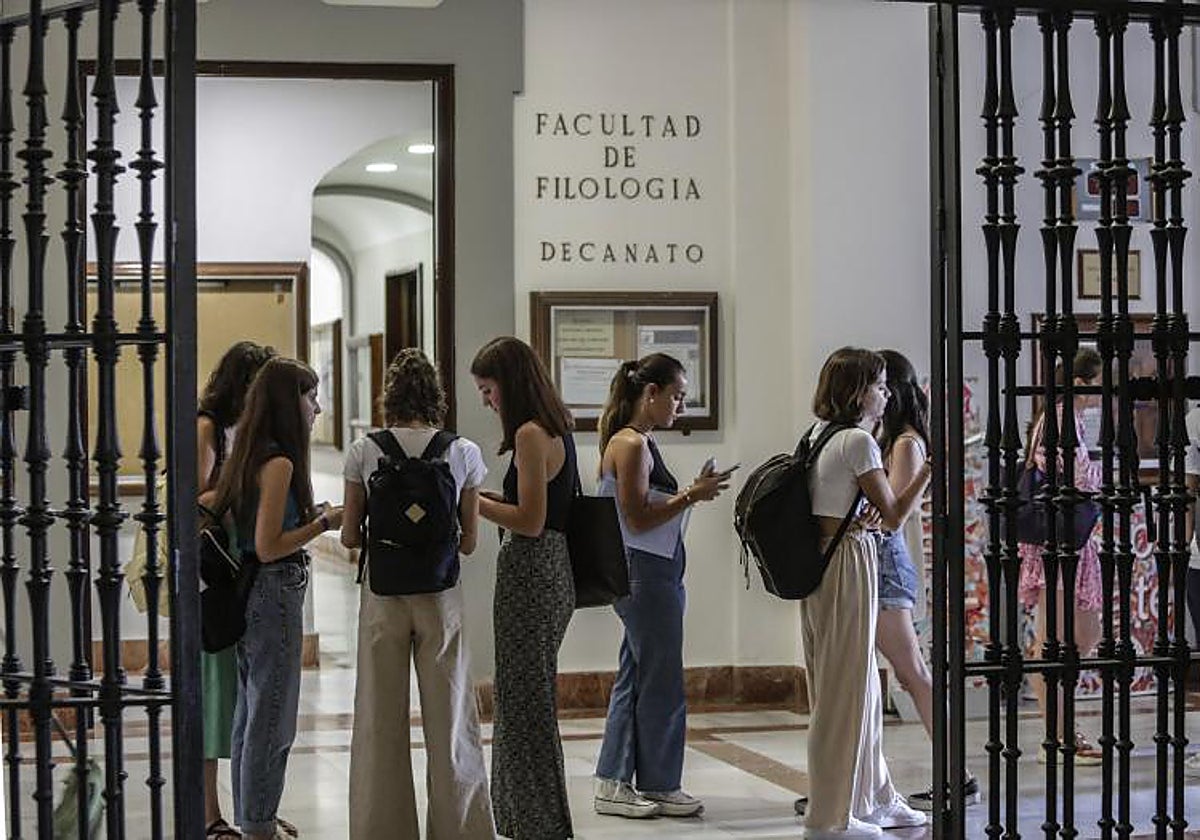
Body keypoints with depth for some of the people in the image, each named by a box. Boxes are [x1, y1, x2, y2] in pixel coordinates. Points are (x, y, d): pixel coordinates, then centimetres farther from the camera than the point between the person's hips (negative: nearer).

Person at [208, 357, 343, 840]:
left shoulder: (249, 456, 8)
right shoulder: (279, 463, -19)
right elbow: (268, 547, -22)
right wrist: (323, 523, -15)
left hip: (249, 593, 10)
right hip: (275, 592, -10)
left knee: (251, 708, 17)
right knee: (272, 714, 0)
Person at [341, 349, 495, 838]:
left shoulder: (364, 452, -4)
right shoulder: (463, 453, -2)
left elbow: (349, 537, 0)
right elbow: (469, 541, 1)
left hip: (383, 592, 0)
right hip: (441, 594, 0)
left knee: (381, 720, 7)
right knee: (449, 719, 8)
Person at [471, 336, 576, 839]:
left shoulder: (531, 434, -15)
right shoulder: (556, 428, 14)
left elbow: (530, 522, -18)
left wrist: (473, 502, -10)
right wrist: (487, 496, 13)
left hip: (531, 573, -10)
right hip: (550, 572, 10)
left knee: (526, 703, -1)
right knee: (525, 701, 15)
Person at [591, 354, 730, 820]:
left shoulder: (641, 443, 15)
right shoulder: (630, 444, -15)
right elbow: (638, 519, -19)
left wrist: (692, 492, 7)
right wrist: (691, 496, -16)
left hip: (652, 575, 10)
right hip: (646, 575, -10)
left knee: (634, 679, 13)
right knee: (662, 684, -1)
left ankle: (613, 784, 17)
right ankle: (659, 786, 9)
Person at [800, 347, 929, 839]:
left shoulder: (819, 434, 12)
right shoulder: (858, 441, -14)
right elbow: (894, 517, -11)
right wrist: (930, 468, -9)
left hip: (817, 560, 9)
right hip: (848, 561, -9)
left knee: (861, 686, 17)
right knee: (845, 690, -2)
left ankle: (872, 798, 26)